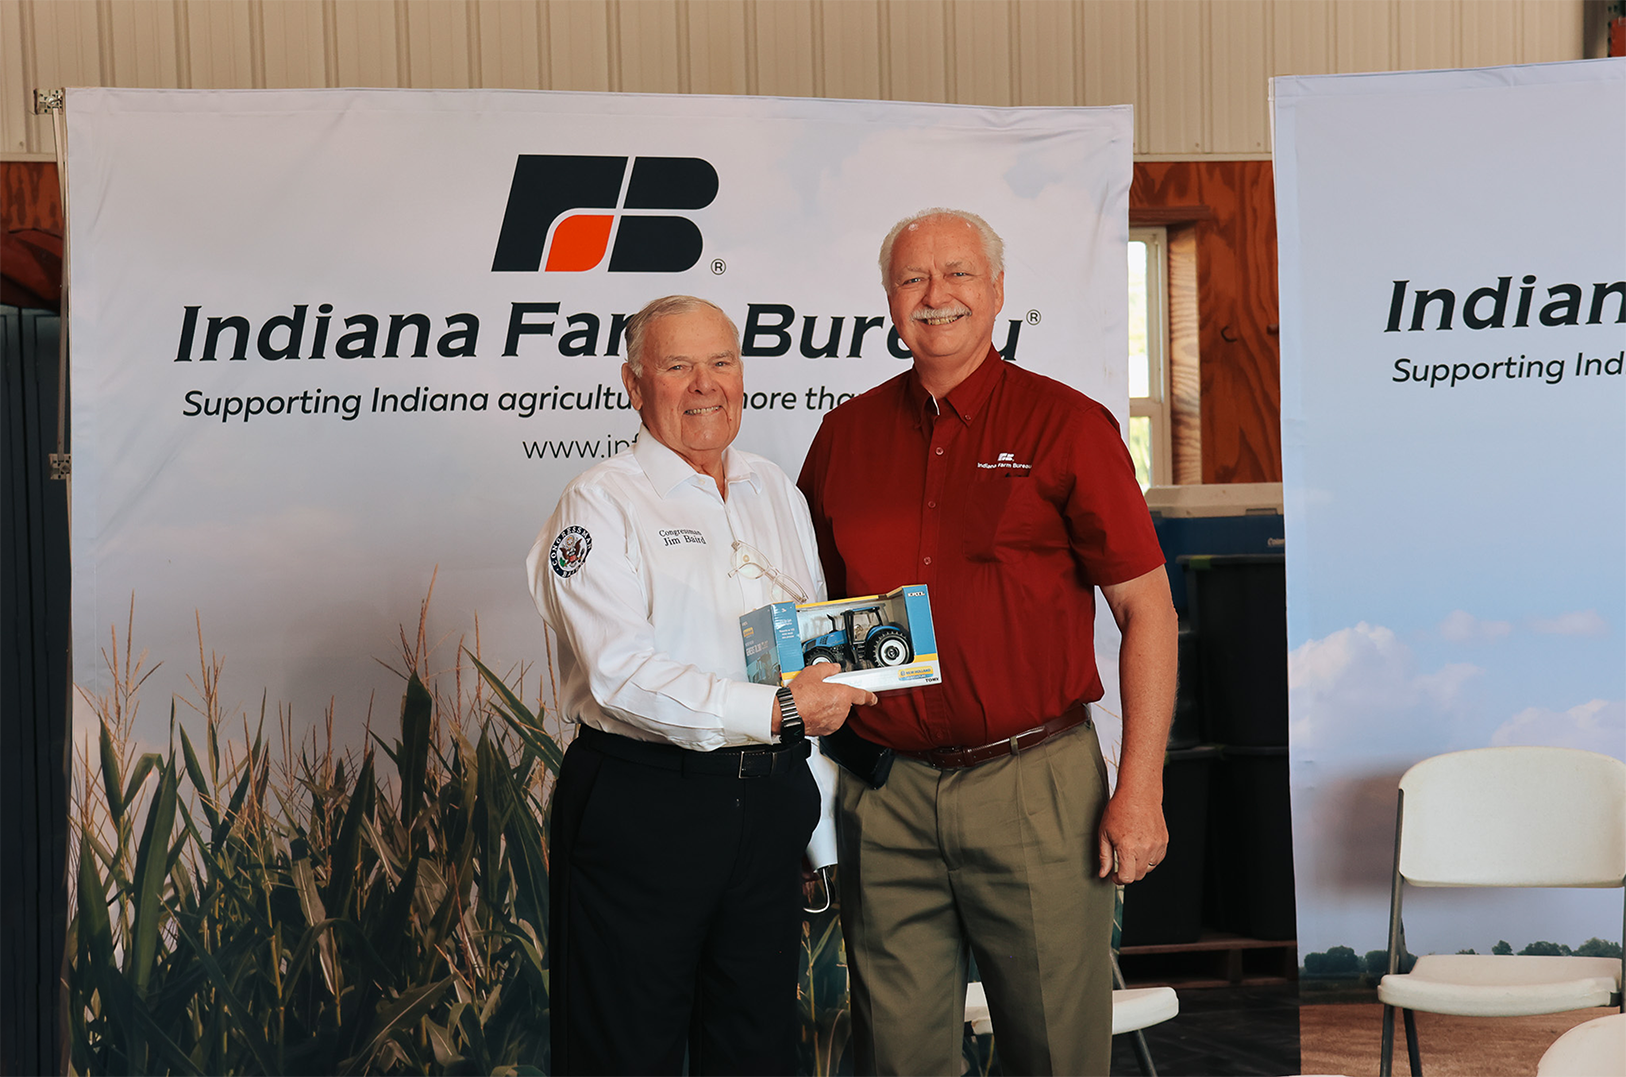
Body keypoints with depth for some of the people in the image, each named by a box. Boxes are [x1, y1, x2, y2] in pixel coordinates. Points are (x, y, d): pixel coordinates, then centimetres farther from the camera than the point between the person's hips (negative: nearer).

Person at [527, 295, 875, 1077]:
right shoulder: (601, 504, -6)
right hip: (641, 807, -6)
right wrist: (776, 711, -21)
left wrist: (822, 833, 18)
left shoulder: (778, 494, 15)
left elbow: (819, 651, 20)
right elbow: (623, 675, -18)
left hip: (770, 803, 6)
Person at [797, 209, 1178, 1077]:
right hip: (885, 795, 3)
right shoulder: (846, 434, 9)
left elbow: (1146, 610, -3)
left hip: (1037, 786, -3)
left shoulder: (1065, 426, -2)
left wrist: (1139, 791, -9)